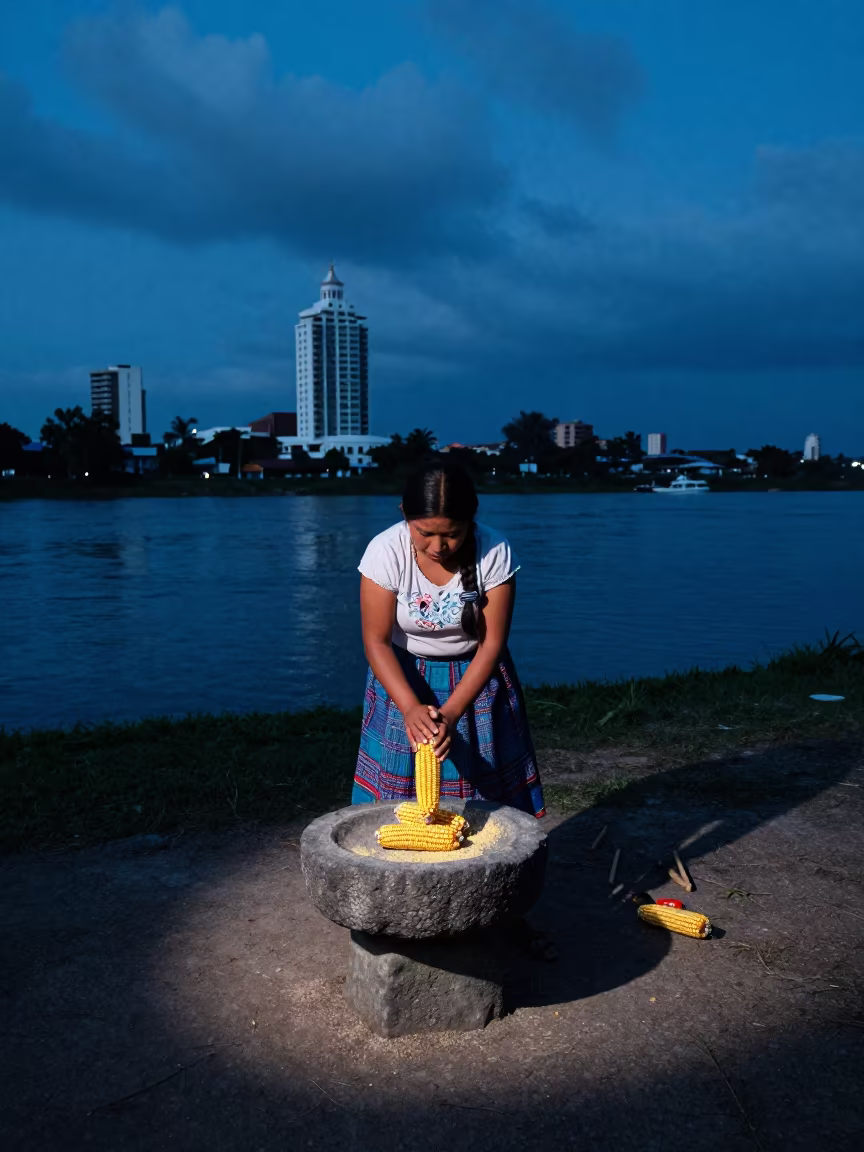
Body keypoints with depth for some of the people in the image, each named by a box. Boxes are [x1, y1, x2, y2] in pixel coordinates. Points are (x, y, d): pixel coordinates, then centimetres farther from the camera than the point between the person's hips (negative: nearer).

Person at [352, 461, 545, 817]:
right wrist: (411, 707, -30)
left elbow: (492, 643, -17)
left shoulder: (494, 552, -23)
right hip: (404, 677, 0)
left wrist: (450, 712, -26)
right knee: (399, 796, 2)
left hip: (476, 677, 0)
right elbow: (377, 642, -17)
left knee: (485, 793, 3)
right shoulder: (386, 551, -23)